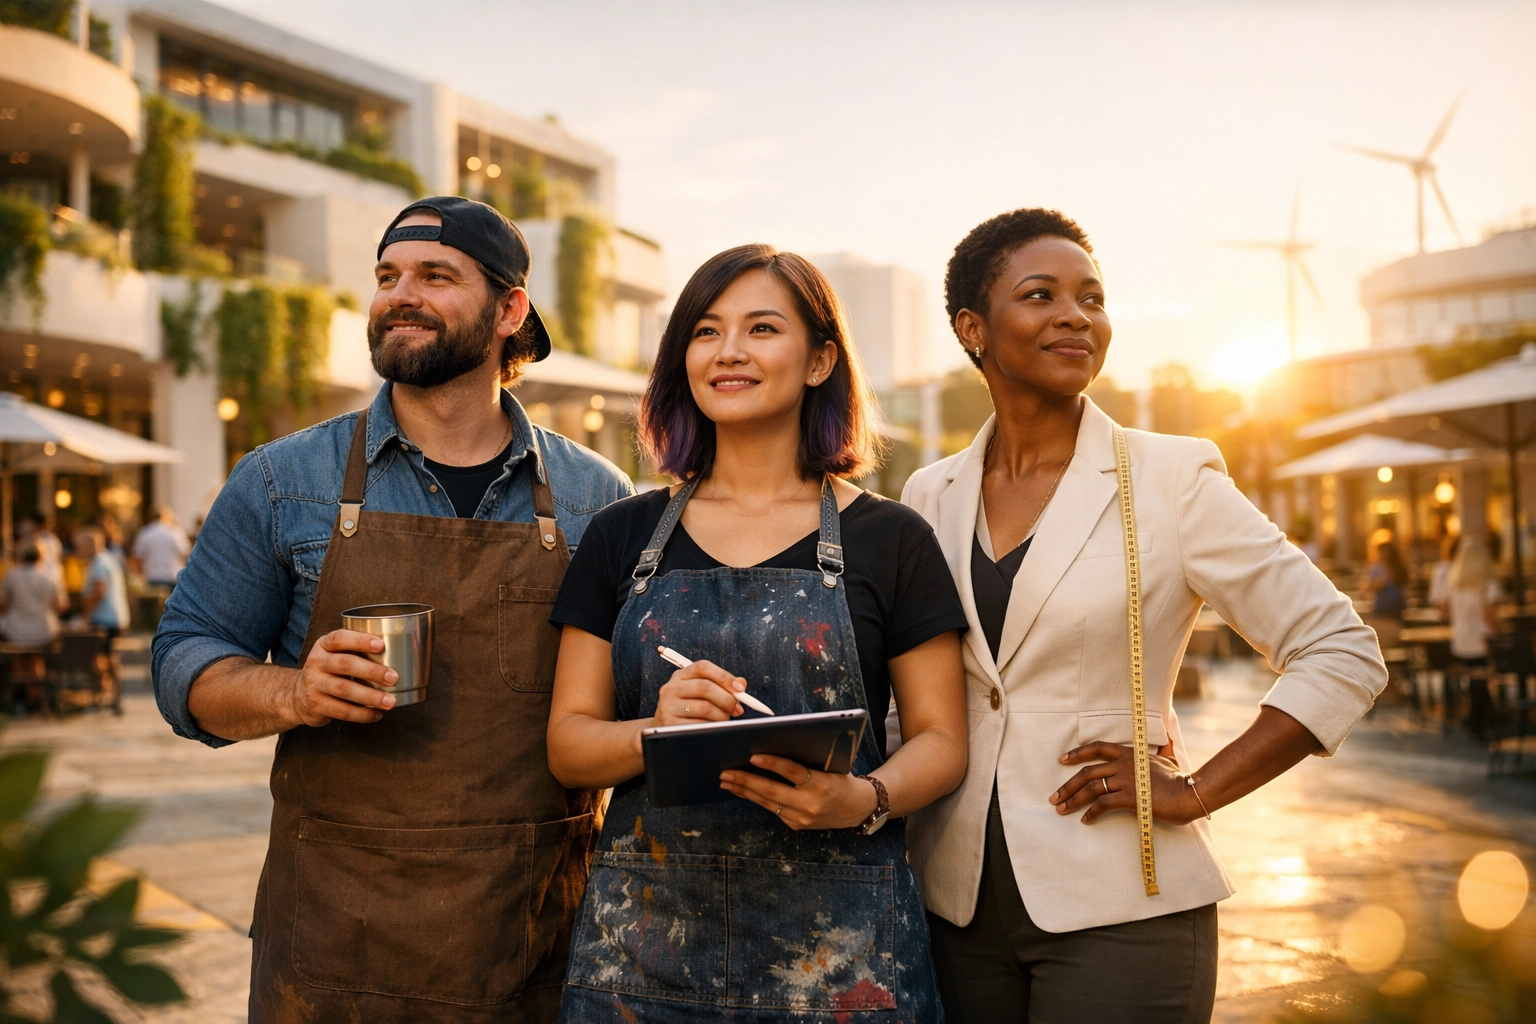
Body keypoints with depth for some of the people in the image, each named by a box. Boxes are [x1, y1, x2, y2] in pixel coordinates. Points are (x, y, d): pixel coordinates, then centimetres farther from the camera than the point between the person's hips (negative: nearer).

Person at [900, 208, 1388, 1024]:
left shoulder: (1171, 481, -5)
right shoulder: (929, 497, 6)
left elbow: (1345, 654, -5)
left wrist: (1194, 792, -9)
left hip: (1118, 910, -3)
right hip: (958, 905, 4)